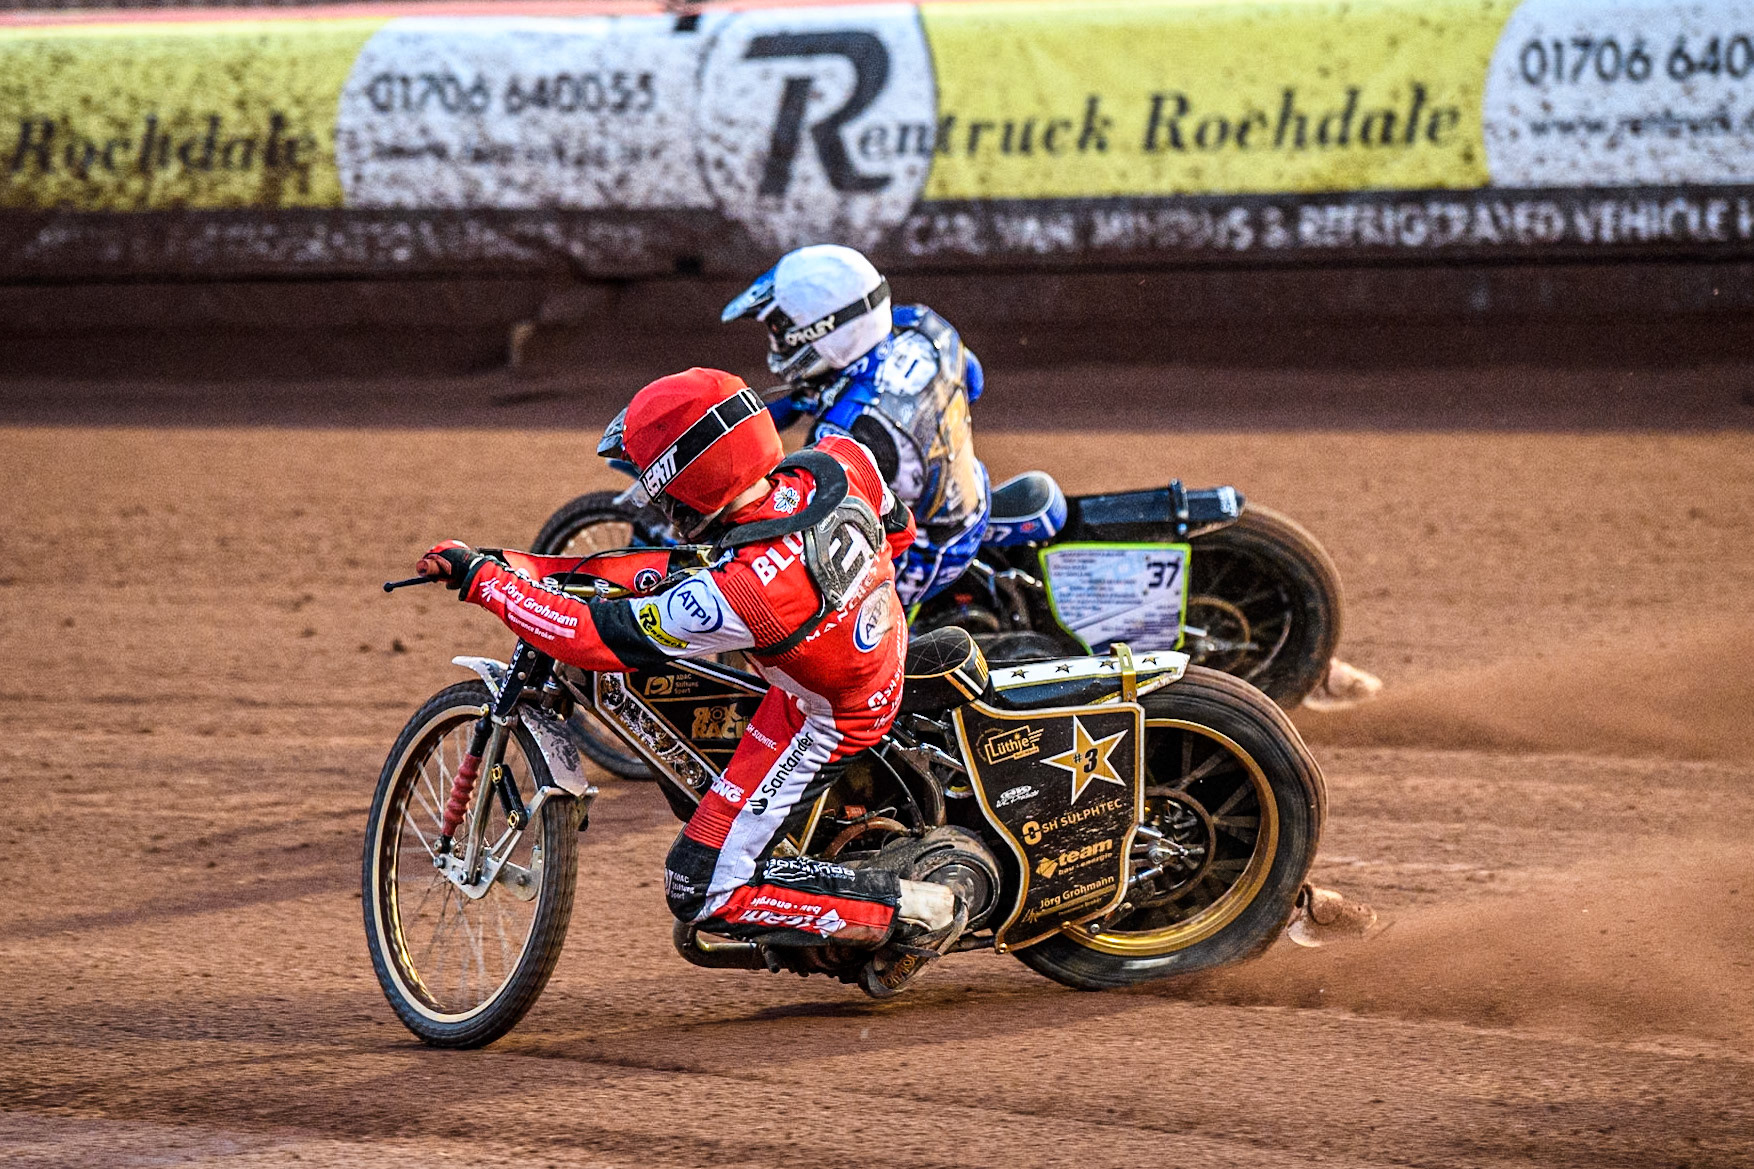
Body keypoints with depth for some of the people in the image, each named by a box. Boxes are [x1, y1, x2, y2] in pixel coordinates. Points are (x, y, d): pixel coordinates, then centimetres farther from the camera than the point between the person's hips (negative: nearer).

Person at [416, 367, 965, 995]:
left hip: (822, 724, -8)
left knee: (703, 892, -4)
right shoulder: (837, 463, -19)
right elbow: (898, 529, 4)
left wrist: (480, 578, -19)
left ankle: (913, 912, -4)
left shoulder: (737, 592, -37)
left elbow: (595, 637, -29)